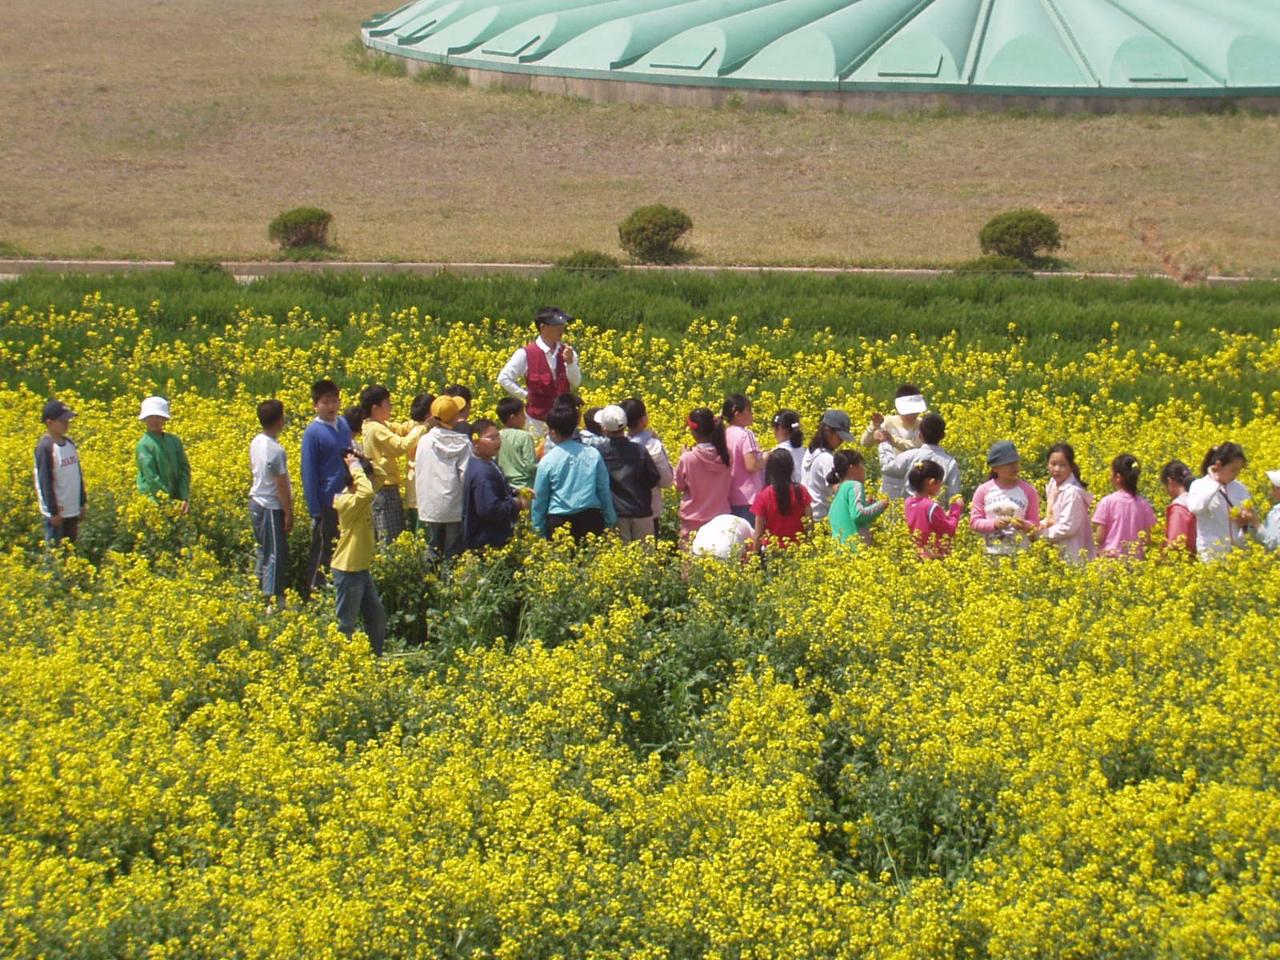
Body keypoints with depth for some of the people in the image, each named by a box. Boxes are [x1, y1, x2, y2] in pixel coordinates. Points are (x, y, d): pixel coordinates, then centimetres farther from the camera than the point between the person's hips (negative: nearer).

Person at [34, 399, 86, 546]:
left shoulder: (70, 443, 9)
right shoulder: (45, 447, -14)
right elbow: (45, 481, -16)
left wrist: (83, 503, 15)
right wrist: (53, 512, -17)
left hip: (72, 511, 8)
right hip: (56, 512, -8)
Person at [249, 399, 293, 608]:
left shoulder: (256, 442, 4)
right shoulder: (276, 451, -22)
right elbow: (282, 486, -19)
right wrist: (289, 514, -12)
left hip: (256, 503, 9)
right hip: (272, 508, -9)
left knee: (264, 550, 18)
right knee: (276, 555, -2)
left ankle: (258, 594, 23)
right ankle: (272, 600, 1)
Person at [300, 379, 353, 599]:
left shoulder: (344, 425, 6)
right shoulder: (312, 433, -11)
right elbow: (309, 473, -10)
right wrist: (315, 510, -12)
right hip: (327, 504, -6)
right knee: (322, 553, 0)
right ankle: (311, 595, 9)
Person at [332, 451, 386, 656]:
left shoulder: (361, 501, 6)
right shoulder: (347, 502, -22)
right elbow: (367, 492, -40)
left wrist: (358, 464, 2)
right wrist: (356, 468, -26)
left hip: (362, 569, 10)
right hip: (348, 571, -10)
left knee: (377, 616, 17)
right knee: (346, 624, 0)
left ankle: (375, 657, 29)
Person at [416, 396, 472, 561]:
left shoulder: (424, 441, 0)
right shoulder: (462, 442, -9)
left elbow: (418, 473, 7)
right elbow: (466, 475, -13)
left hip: (431, 508, 3)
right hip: (456, 508, -3)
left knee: (434, 554, 10)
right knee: (454, 553, 2)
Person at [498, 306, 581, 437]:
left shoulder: (566, 352, 1)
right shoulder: (526, 354, -12)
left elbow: (576, 383, -1)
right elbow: (504, 379, -8)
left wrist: (570, 362, -17)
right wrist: (525, 394, -9)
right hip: (537, 420, -4)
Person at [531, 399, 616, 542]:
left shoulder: (547, 461, -5)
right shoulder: (593, 455, -1)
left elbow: (539, 499, 2)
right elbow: (604, 491, 6)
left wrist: (539, 532, 12)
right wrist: (611, 522, 17)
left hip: (559, 521, -2)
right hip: (591, 519, 2)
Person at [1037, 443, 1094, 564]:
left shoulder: (1072, 492, -20)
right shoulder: (1053, 485, 6)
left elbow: (1067, 527, -21)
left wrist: (1041, 532, -13)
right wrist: (1041, 524, 0)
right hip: (1057, 552, 8)